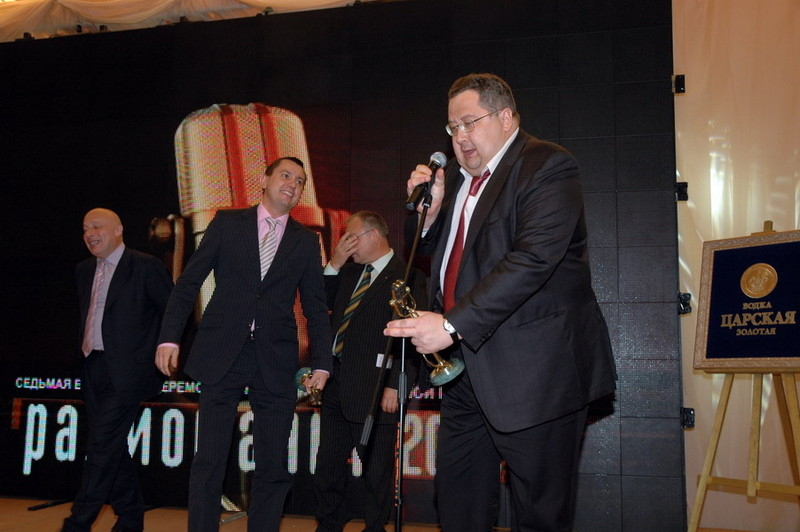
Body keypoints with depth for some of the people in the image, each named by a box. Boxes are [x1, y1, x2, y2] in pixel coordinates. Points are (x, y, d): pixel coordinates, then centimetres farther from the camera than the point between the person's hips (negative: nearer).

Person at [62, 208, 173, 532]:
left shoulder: (146, 267, -8)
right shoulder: (84, 271, 14)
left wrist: (158, 354, -7)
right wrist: (85, 345, 14)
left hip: (125, 370, -7)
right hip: (93, 368, 8)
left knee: (102, 446, -8)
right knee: (112, 447, 12)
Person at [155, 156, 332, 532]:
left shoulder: (306, 241, 11)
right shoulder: (228, 222, 7)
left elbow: (316, 307, 12)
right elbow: (188, 282, 6)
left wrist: (321, 362, 5)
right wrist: (169, 337, -3)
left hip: (275, 361, 1)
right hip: (221, 354, -1)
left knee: (273, 465, 4)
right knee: (209, 460, 2)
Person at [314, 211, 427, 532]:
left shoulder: (407, 275, -9)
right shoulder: (349, 271, 14)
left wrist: (396, 385, -18)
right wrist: (334, 264, 5)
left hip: (374, 390, -7)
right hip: (336, 384, 8)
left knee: (376, 469, 5)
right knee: (328, 465, 17)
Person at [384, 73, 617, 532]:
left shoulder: (547, 166, -10)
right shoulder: (457, 177, 16)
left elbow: (533, 258, -24)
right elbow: (440, 256, 24)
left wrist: (451, 324, -28)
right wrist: (429, 211, 4)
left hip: (534, 369, -8)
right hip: (467, 368, 8)